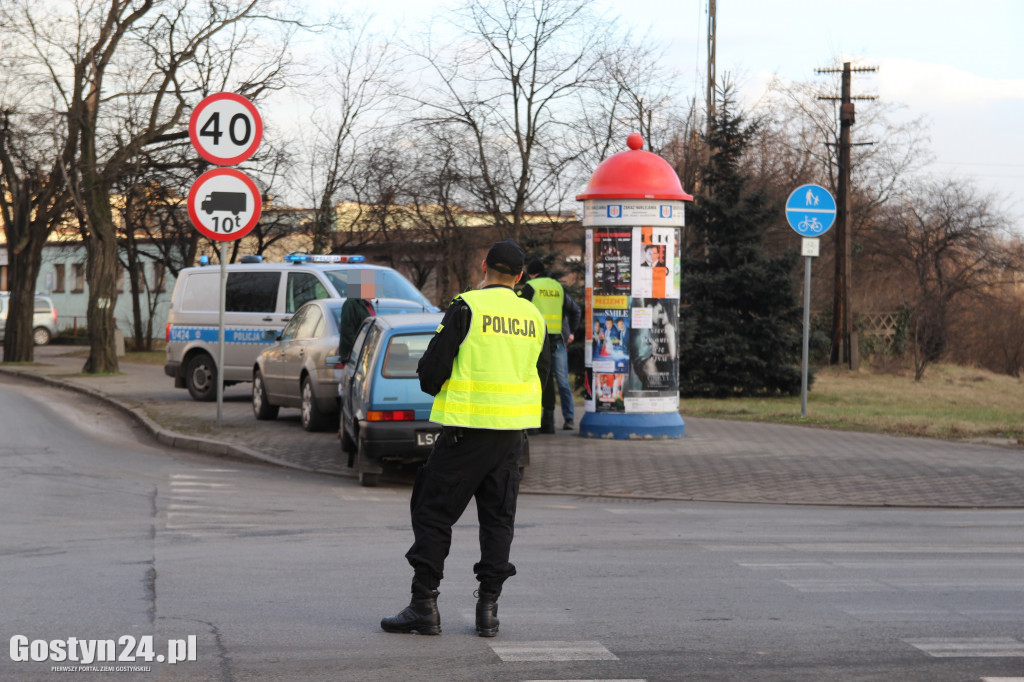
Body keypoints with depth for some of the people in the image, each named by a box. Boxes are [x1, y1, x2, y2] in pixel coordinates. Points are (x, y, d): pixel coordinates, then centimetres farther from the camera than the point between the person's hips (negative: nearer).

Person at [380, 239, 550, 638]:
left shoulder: (467, 308, -10)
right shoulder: (533, 317, 7)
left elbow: (432, 371, -11)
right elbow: (541, 374, 17)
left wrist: (431, 382, 11)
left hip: (468, 427, -5)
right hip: (513, 431, 5)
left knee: (433, 512, 3)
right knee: (498, 518, 12)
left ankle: (424, 605, 0)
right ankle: (488, 608, 8)